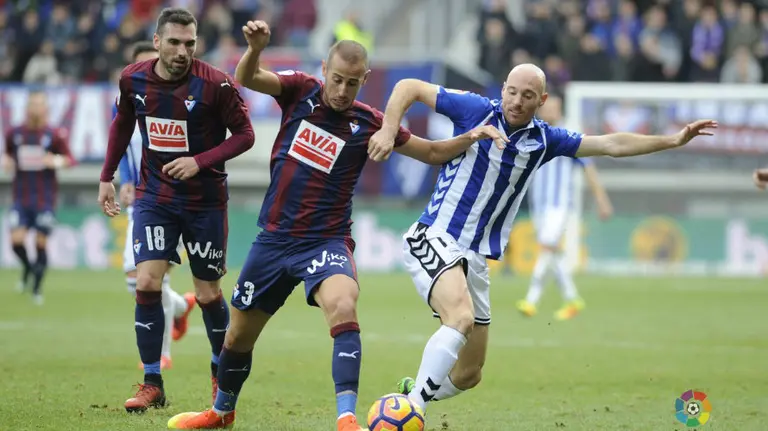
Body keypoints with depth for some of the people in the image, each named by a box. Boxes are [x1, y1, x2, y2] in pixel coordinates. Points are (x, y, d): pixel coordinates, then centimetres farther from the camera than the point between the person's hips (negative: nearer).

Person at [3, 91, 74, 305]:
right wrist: (7, 161, -2)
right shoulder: (15, 134, 5)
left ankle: (37, 288, 17)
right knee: (16, 239, -12)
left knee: (41, 242, 1)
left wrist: (57, 161, -22)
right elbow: (8, 154, 21)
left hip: (45, 198, -2)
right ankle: (28, 268, 20)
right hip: (21, 197, 2)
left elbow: (69, 159, -1)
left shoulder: (54, 135, -4)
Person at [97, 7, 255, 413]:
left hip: (205, 200, -2)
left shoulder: (215, 83, -17)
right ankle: (152, 384, -2)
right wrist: (107, 177, 12)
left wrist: (200, 161, -22)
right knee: (146, 284, -12)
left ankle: (222, 370, 32)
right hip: (154, 195, 2)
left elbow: (244, 134, -10)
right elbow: (121, 124, 13)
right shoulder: (132, 79, -5)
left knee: (208, 294, 5)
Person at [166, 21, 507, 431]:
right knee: (239, 335, 14)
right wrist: (256, 47, -39)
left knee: (343, 309, -32)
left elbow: (432, 152, 3)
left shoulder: (368, 123, -6)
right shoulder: (300, 91, -3)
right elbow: (245, 79, -18)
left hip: (326, 241, -3)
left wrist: (471, 137, -15)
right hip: (274, 238, 3)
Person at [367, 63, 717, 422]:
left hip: (476, 257, 6)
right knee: (461, 317, -34)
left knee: (468, 374, 9)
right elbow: (409, 87, -1)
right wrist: (388, 131, -16)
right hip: (433, 239, -6)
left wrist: (674, 140, 7)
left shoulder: (544, 139, 7)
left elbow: (611, 145, 10)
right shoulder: (476, 110, -6)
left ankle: (410, 392, 34)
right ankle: (409, 408, -30)